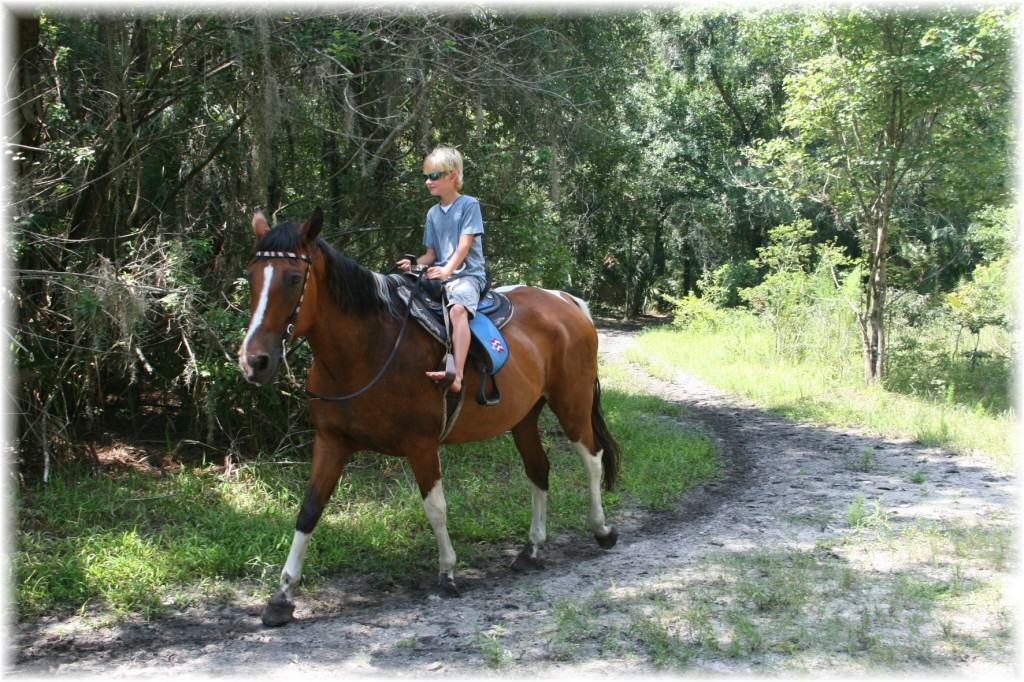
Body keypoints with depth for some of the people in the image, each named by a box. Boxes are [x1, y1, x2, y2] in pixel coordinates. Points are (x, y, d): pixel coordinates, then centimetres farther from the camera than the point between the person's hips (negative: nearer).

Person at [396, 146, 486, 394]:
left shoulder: (469, 205, -1)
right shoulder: (433, 213, 17)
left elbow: (464, 246, -10)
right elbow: (431, 253, 17)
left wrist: (446, 271, -23)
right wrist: (413, 263, -3)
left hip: (467, 274, -7)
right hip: (438, 275, 7)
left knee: (457, 308, -35)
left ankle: (456, 376, -48)